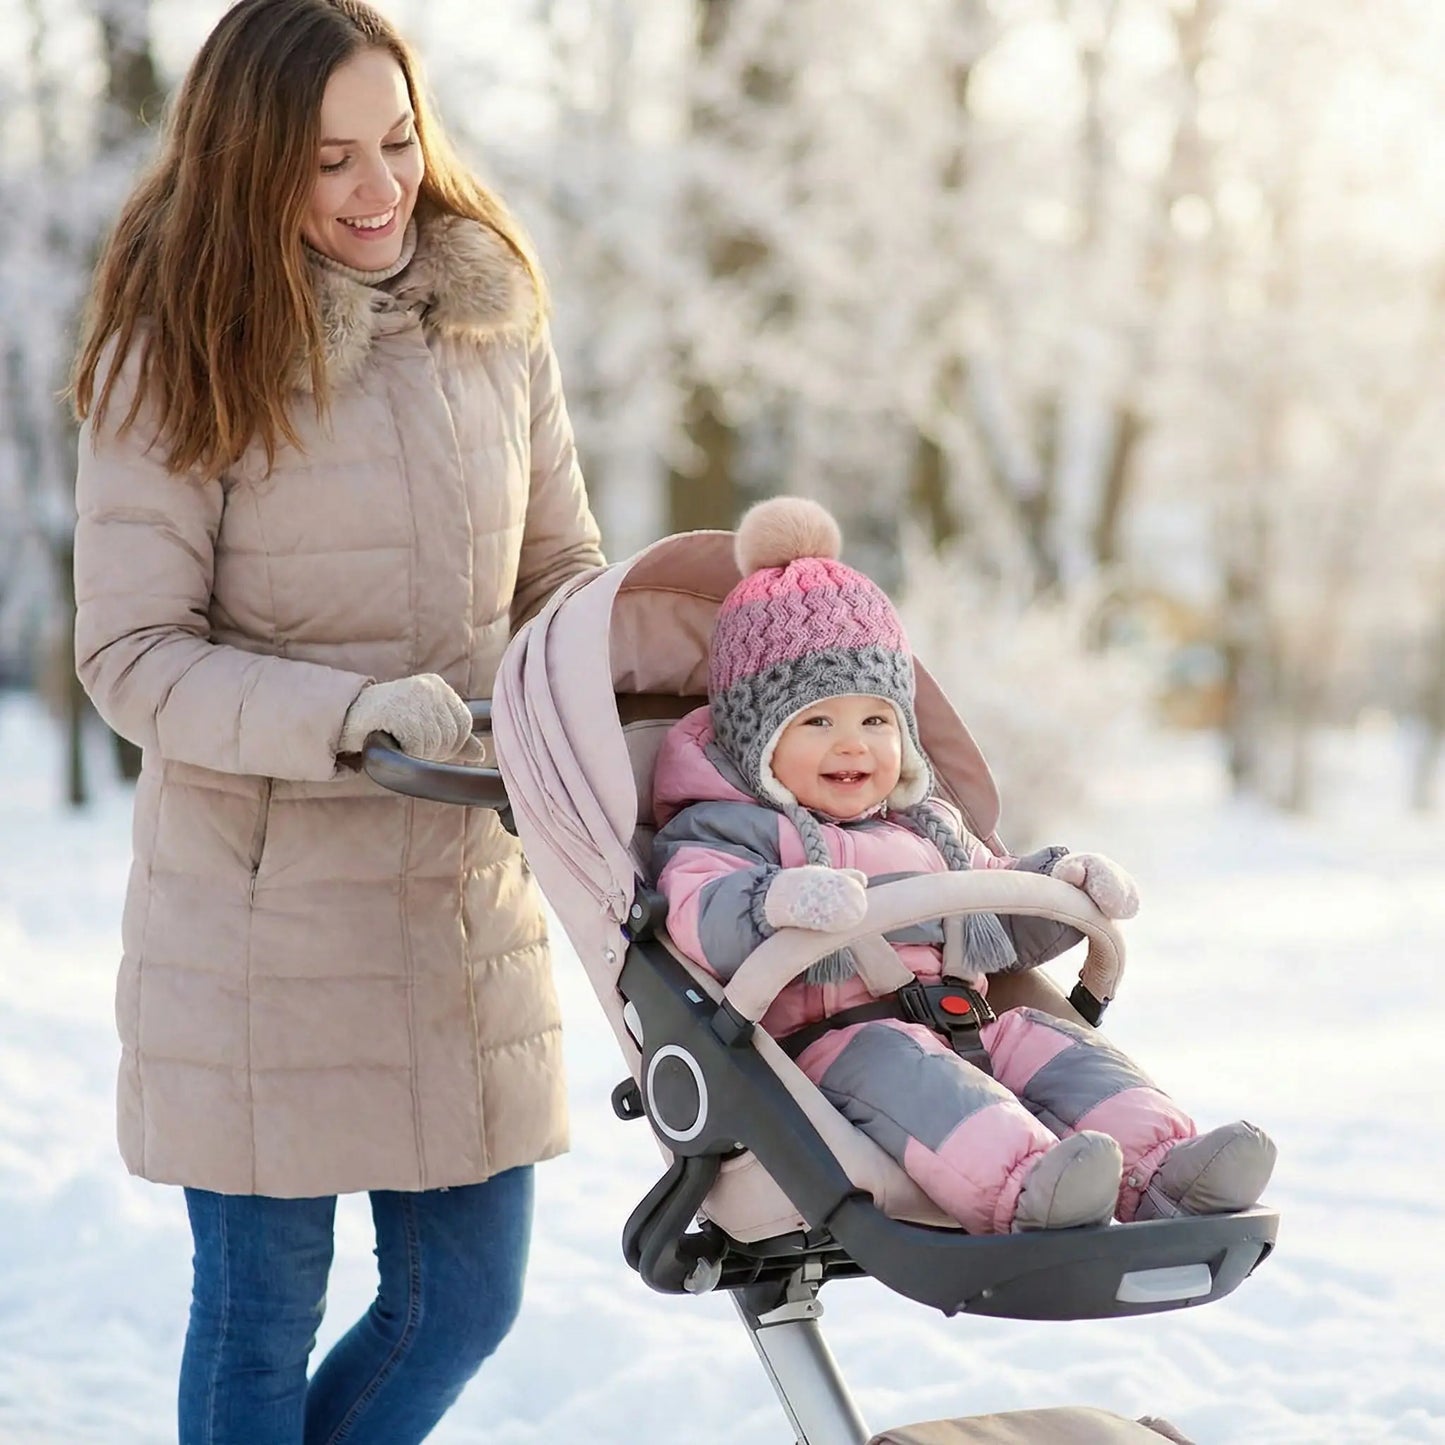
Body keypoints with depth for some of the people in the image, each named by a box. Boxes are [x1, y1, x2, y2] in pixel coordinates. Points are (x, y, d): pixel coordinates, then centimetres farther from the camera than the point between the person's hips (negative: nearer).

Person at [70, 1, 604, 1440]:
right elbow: (131, 657, -13)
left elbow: (557, 568, 11)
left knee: (464, 1301, 14)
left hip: (463, 884, 5)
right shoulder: (176, 357, -11)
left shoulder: (492, 311, 3)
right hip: (262, 898, -5)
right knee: (262, 1317, 8)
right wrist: (352, 713, -26)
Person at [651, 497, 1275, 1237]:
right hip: (827, 1040, -7)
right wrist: (779, 900, -37)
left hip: (965, 1029, 8)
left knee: (1050, 1045, -14)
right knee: (892, 1064, -35)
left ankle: (1158, 1170, -32)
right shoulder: (721, 830, 5)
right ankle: (1020, 1183, -58)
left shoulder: (926, 829, 29)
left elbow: (1002, 916, 38)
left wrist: (1064, 879, 17)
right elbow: (697, 915, -16)